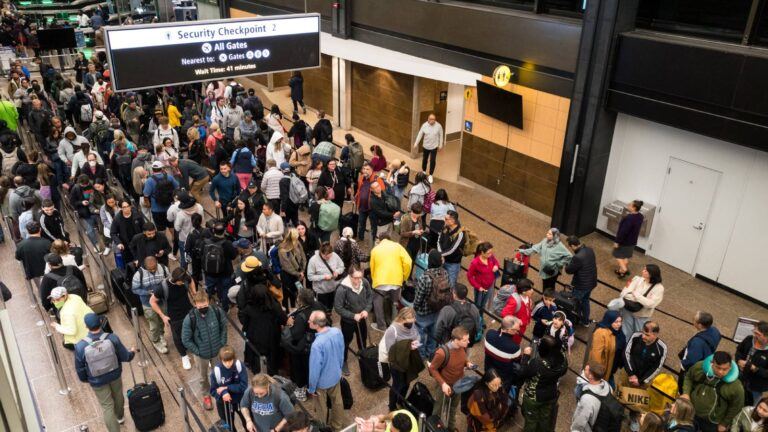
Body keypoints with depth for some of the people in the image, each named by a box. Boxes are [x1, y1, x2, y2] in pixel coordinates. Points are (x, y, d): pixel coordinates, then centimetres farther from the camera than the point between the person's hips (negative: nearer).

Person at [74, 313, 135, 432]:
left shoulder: (80, 346, -28)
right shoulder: (113, 338, -27)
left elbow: (79, 368, -11)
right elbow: (126, 357, -14)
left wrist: (84, 379, 11)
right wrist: (132, 352, 10)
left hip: (97, 381, -2)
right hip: (115, 375, 2)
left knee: (107, 406, 16)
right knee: (118, 396, 30)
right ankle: (120, 416, 57)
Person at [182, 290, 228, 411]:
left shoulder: (217, 311, -22)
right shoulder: (190, 319, -28)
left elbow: (223, 328, -4)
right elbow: (186, 340, -16)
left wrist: (222, 344, -5)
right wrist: (198, 352, -14)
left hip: (218, 351, 2)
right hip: (202, 354, -1)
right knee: (204, 377, 23)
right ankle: (206, 395, 51)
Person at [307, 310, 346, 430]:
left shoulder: (317, 344, -39)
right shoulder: (337, 332, -20)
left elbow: (315, 369, -26)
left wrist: (311, 388, -9)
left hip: (322, 382, -5)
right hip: (336, 376, 6)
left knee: (322, 408, 22)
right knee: (337, 402, 29)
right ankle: (338, 425, 52)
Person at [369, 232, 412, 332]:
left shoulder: (375, 249, 9)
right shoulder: (397, 246, 7)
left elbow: (372, 267, 16)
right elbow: (408, 262, -4)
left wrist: (373, 280, 32)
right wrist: (405, 277, 9)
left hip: (381, 281, -1)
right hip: (396, 280, 1)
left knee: (378, 303, 16)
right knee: (395, 303, 18)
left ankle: (381, 326, 17)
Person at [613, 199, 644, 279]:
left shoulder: (629, 218, -31)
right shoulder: (640, 216, -4)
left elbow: (623, 231, -28)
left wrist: (617, 241, -21)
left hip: (624, 241, -8)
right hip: (633, 241, 8)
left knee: (618, 255, 9)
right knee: (626, 256, 20)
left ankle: (624, 270, -1)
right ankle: (621, 270, 31)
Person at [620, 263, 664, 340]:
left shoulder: (659, 288, -15)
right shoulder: (637, 279, -7)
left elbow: (650, 304, -24)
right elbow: (624, 292, -11)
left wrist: (636, 294, -22)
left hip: (642, 316, -2)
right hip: (628, 311, 2)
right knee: (626, 334, 13)